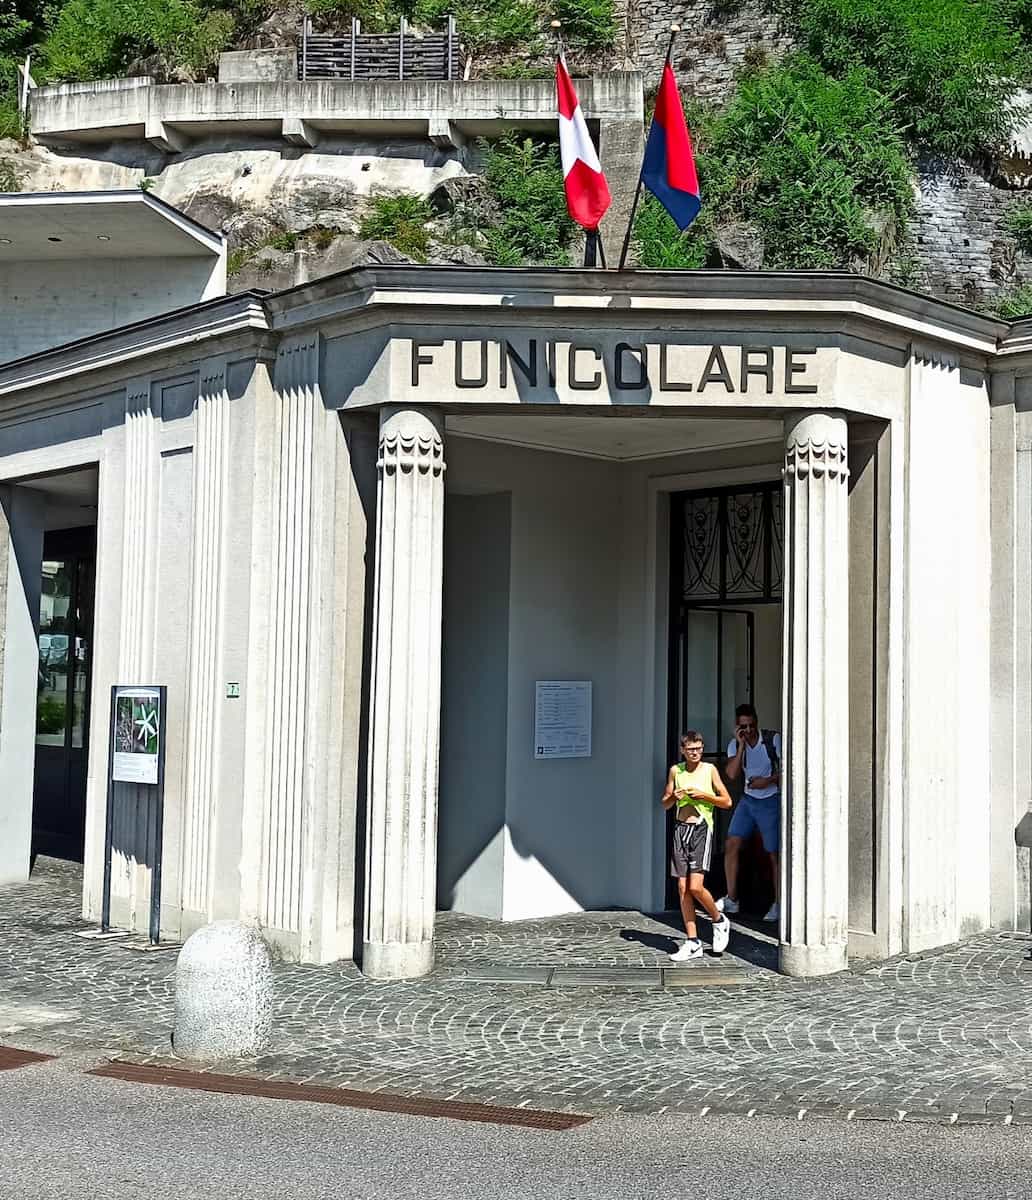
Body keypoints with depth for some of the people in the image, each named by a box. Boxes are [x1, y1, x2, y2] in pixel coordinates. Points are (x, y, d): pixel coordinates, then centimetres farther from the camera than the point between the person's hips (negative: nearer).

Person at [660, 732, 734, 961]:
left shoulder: (709, 770, 1)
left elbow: (727, 801, 2)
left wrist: (703, 795, -11)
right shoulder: (676, 770, 9)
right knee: (682, 888, 2)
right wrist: (673, 797, -4)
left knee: (695, 886, -15)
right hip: (680, 828, 4)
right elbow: (665, 803, 17)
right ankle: (693, 943, 9)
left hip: (702, 828, -4)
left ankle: (719, 921, 14)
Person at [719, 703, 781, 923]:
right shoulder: (735, 744, 1)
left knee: (774, 854, 0)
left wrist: (768, 781, -18)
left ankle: (778, 904, 12)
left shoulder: (773, 739, -10)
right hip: (748, 799, 4)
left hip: (771, 801, -4)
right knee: (731, 845, -3)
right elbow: (732, 775, -12)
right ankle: (731, 899, 6)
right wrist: (741, 746, -17)